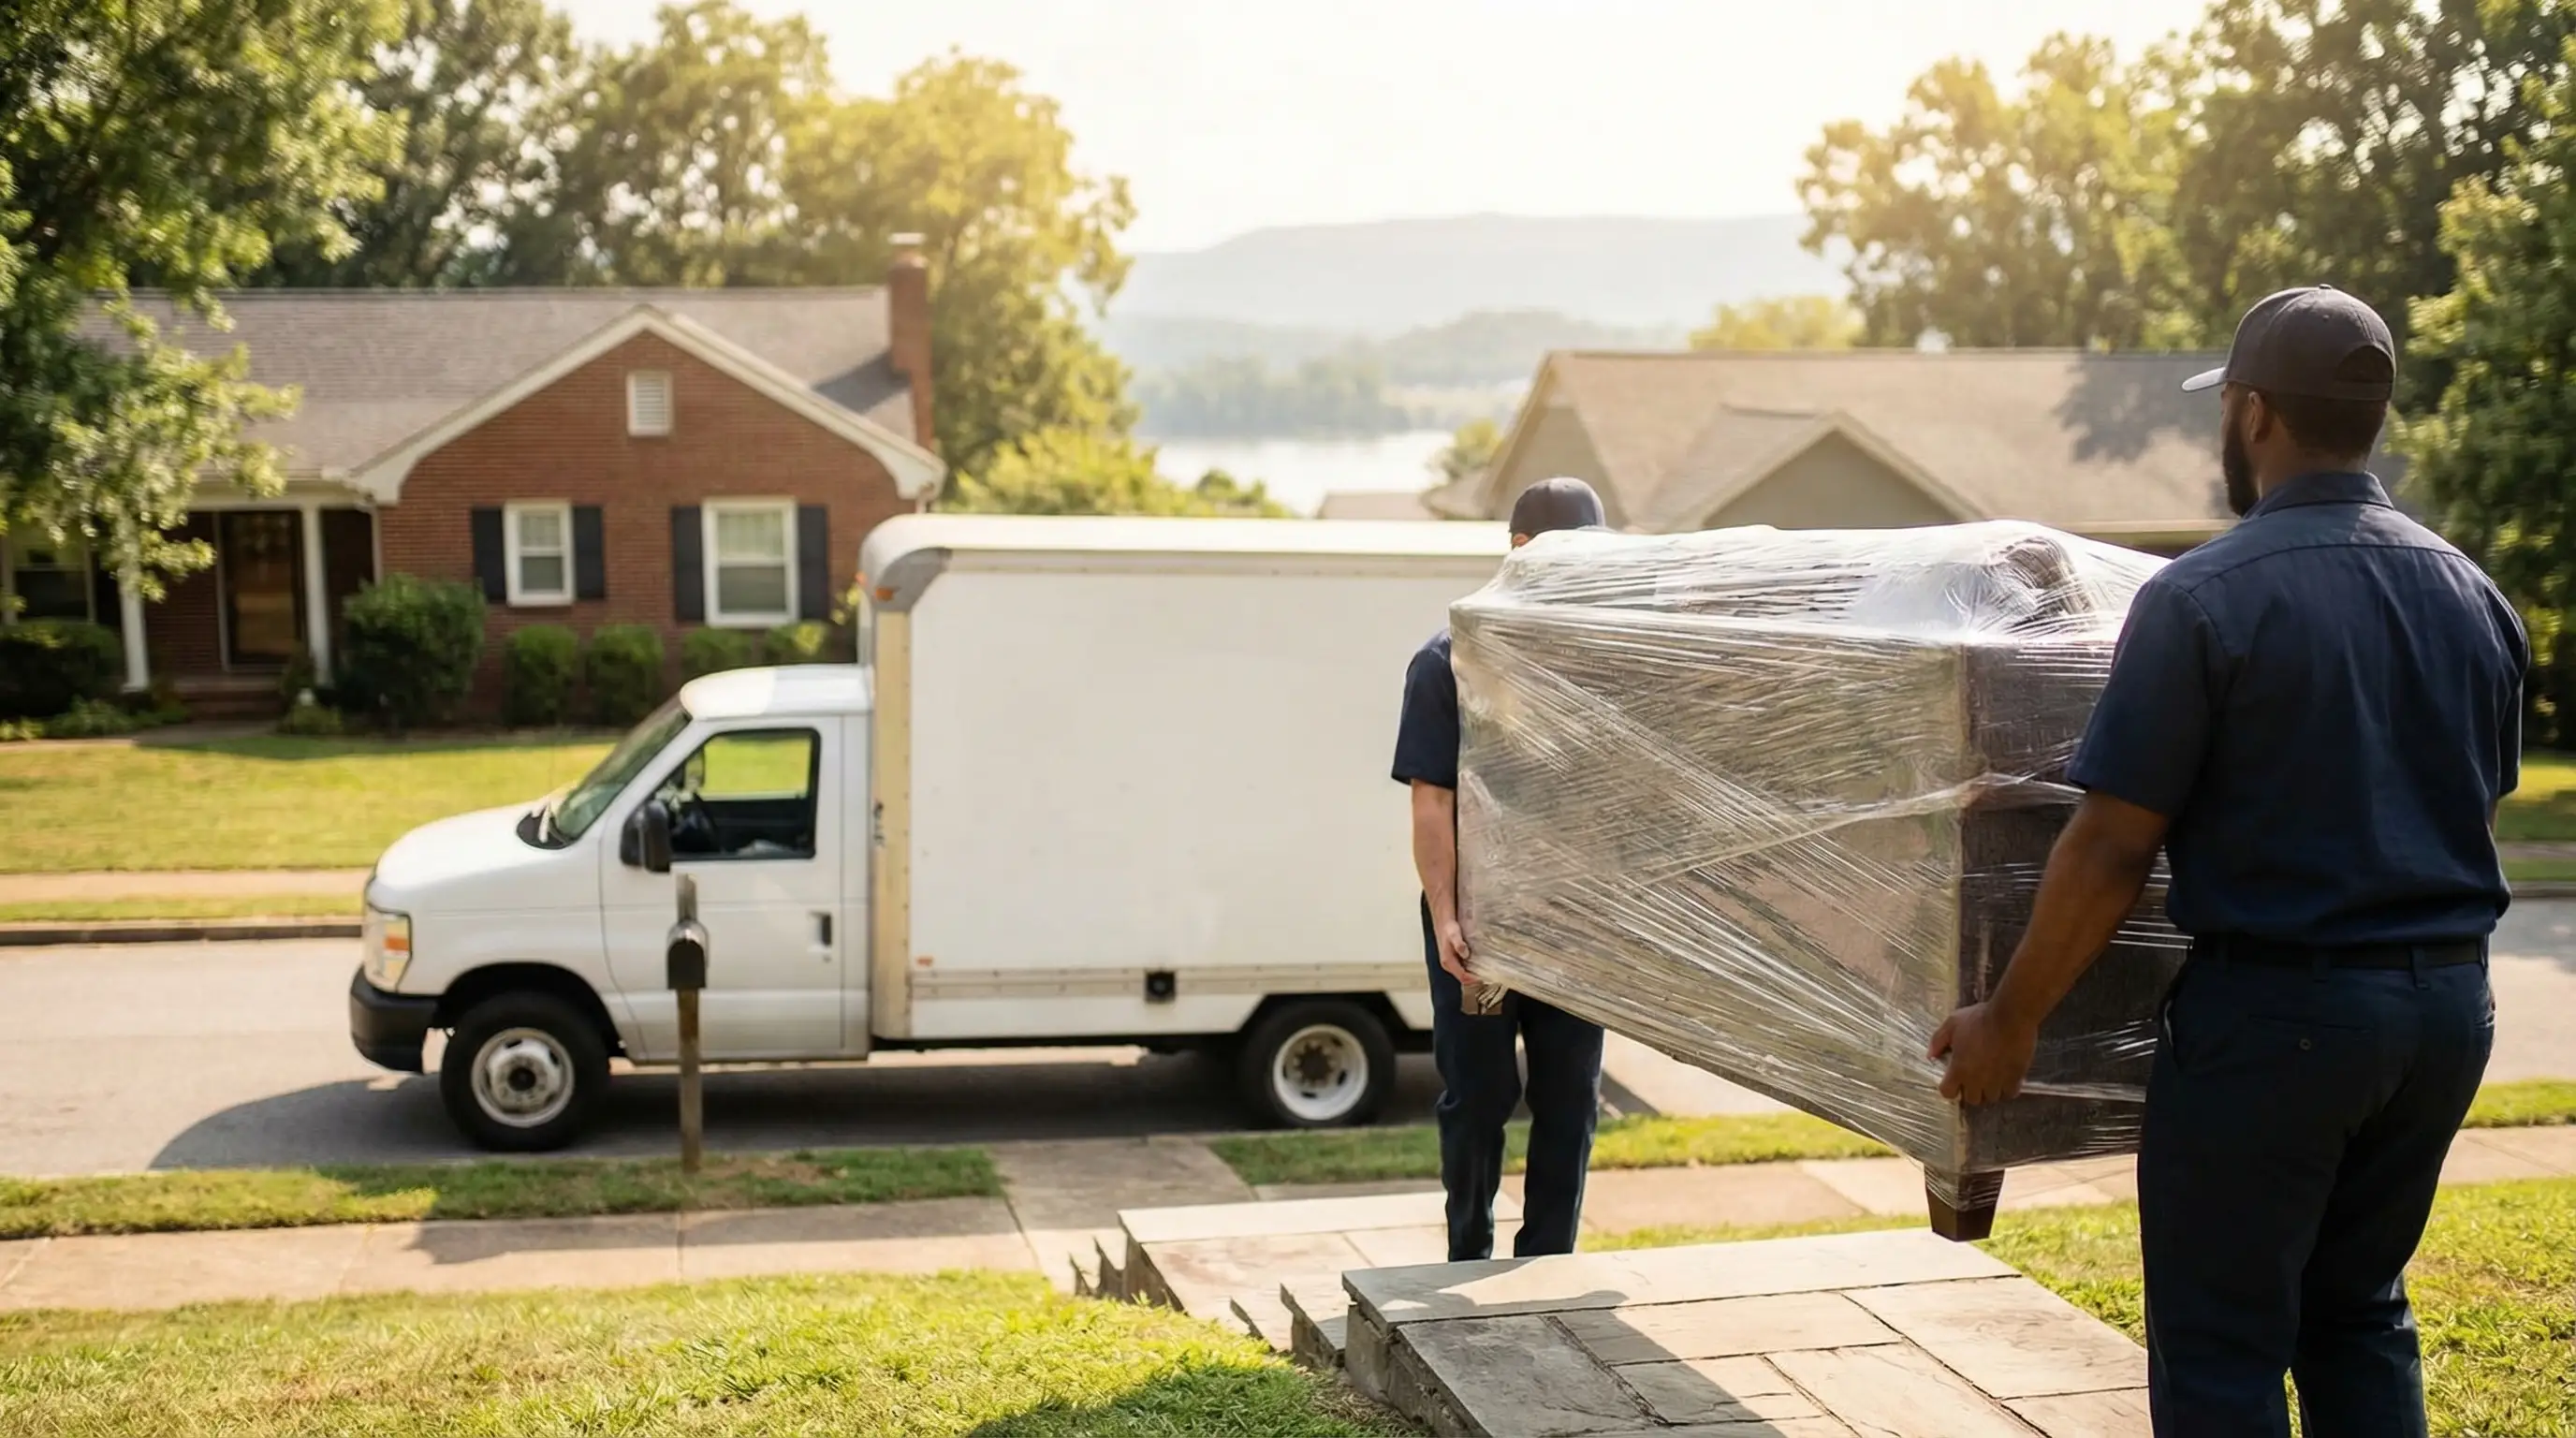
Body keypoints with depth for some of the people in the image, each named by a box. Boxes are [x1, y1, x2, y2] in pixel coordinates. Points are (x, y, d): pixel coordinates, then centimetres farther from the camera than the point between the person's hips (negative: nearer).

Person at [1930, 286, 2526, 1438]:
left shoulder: (2206, 599, -15)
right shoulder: (2472, 595, 6)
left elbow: (2113, 844, -15)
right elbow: (2478, 805, 16)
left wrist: (2010, 1020, -6)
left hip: (2274, 1006, -7)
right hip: (2447, 1004, 7)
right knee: (2359, 1313, 20)